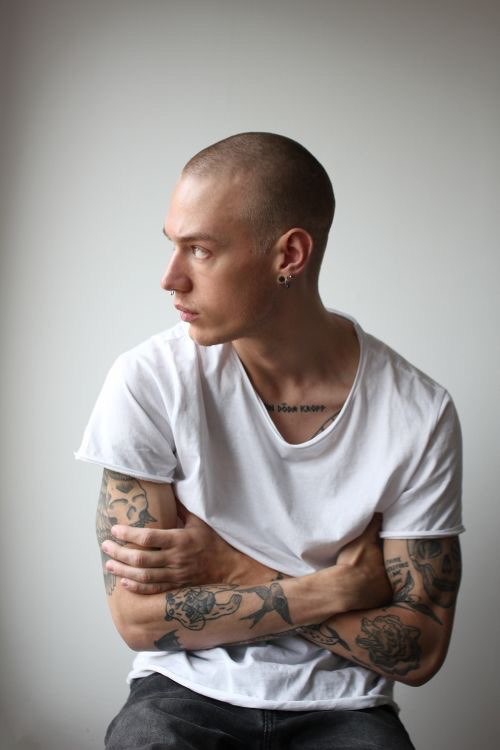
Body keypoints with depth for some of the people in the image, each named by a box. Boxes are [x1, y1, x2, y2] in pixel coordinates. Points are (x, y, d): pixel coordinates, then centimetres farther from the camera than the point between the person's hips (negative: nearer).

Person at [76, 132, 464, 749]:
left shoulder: (418, 414, -10)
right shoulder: (150, 382, -9)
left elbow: (419, 652, -8)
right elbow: (139, 619, -10)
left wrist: (228, 569, -14)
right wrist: (338, 588, -14)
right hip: (187, 693, 0)